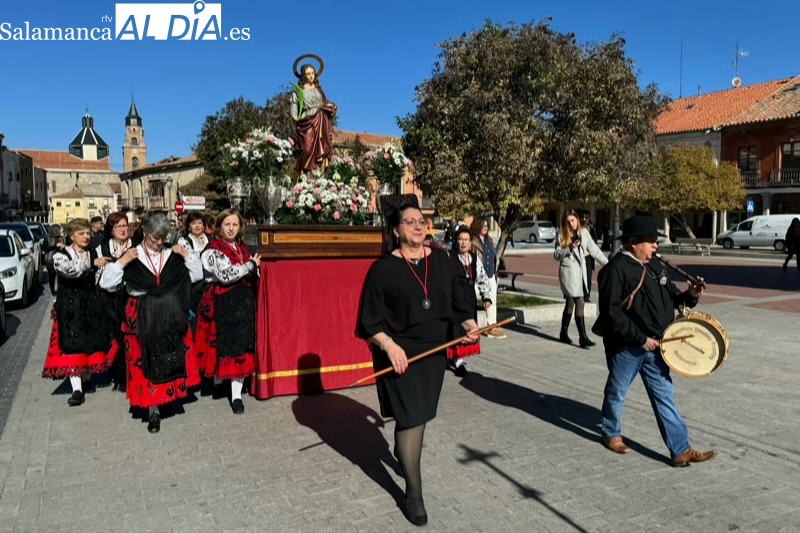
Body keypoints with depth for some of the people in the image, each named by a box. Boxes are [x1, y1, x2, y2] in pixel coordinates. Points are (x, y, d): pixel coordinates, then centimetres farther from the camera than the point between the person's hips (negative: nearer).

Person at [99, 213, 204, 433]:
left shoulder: (173, 256, 6)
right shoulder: (132, 257, 0)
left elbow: (197, 275, 9)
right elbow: (106, 283, -2)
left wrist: (187, 255, -2)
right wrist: (122, 262, -12)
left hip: (172, 319, 2)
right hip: (143, 320, -2)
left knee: (172, 360, 6)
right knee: (146, 363, 2)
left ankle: (171, 394, 23)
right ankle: (153, 410, 12)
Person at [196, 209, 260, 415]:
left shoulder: (243, 249, 14)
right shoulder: (213, 249, -6)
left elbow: (252, 278, 23)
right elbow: (225, 275, -20)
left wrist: (255, 266, 1)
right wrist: (251, 265, -11)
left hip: (243, 303, 5)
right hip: (221, 303, -5)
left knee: (241, 347, 2)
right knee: (221, 344, 2)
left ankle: (236, 395, 7)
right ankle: (218, 380, 27)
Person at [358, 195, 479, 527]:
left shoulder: (441, 260, 2)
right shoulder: (383, 269, -12)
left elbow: (456, 299, 10)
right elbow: (369, 319, -11)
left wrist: (469, 324, -6)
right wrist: (389, 345, -24)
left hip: (434, 351, 5)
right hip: (399, 353, -5)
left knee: (419, 414, 20)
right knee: (412, 417, -4)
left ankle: (402, 451, 50)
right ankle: (413, 493, 11)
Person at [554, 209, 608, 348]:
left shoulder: (584, 232, 8)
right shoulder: (562, 235, -2)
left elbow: (594, 250, 9)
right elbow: (556, 255, -5)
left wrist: (607, 263, 6)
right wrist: (569, 248, -19)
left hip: (581, 272, 5)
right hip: (569, 272, -5)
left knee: (570, 303, 13)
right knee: (579, 303, -13)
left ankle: (564, 333, 25)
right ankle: (583, 337, -11)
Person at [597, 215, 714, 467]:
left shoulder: (656, 266, 9)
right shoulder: (616, 269, -17)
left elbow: (670, 298, 19)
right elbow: (612, 312, -21)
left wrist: (689, 295, -3)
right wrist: (640, 338, -21)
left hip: (654, 346, 7)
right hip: (626, 347, -7)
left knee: (664, 396, 9)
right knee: (617, 392, 13)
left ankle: (681, 450, 14)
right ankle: (611, 434, 34)